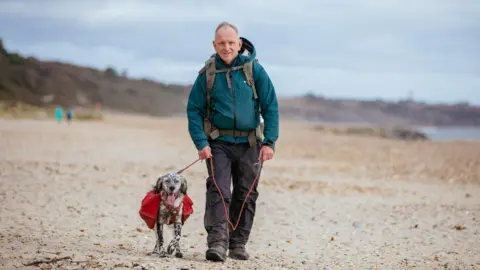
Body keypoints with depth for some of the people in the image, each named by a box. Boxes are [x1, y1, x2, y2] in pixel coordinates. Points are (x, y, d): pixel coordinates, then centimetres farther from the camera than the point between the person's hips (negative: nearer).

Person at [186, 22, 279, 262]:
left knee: (246, 195, 9)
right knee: (218, 191, -14)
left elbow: (270, 107, -2)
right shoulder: (207, 74, -3)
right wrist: (201, 143, -12)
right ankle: (217, 243, -20)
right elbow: (194, 110, -1)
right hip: (219, 143, -1)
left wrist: (269, 142, -10)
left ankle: (238, 245, 20)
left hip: (249, 144, 2)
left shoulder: (254, 70, -3)